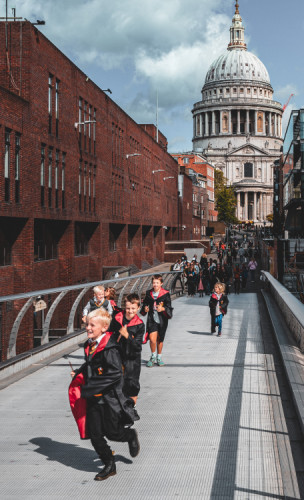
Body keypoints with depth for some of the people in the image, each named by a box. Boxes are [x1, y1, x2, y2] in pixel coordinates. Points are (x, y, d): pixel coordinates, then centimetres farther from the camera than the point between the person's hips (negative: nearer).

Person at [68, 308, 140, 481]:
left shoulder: (110, 348, -19)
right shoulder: (90, 346, 6)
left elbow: (115, 374, -25)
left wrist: (90, 387, -24)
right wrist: (79, 373, 7)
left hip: (110, 397, -7)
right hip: (93, 398, 7)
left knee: (111, 433, 5)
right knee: (94, 434, 6)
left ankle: (131, 436, 38)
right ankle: (109, 465, 23)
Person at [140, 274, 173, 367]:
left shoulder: (165, 294, -6)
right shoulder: (149, 293, 3)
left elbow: (169, 307, -5)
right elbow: (145, 303, 19)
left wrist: (163, 309, -24)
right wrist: (145, 308, -2)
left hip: (162, 319, -1)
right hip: (152, 319, 1)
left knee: (160, 339, 11)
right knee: (152, 339, -12)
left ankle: (159, 357, 31)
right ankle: (153, 357, 11)